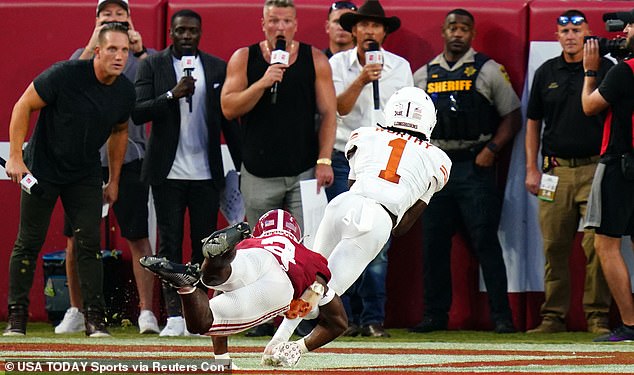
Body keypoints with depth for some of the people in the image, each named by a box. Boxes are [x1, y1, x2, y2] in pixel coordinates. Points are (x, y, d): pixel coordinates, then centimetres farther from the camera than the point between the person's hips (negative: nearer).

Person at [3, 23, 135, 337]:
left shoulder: (125, 92, -5)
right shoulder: (66, 75, -22)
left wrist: (114, 181, 16)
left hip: (85, 176, 4)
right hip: (42, 169, -4)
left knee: (89, 242, -4)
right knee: (29, 242, -1)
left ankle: (94, 319, -2)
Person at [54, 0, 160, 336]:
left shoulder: (143, 57, 7)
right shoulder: (83, 55, 12)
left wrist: (140, 50, -23)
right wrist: (92, 46, -19)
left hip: (129, 158, -2)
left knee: (138, 237, -6)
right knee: (76, 238, 3)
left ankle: (146, 311, -4)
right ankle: (76, 311, 14)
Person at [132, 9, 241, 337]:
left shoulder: (217, 68, 9)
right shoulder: (152, 66, 3)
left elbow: (229, 118, 10)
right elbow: (138, 112, -7)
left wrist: (242, 164, 6)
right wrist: (173, 95, -21)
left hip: (206, 173, 2)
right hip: (168, 172, -2)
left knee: (204, 245, 1)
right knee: (170, 245, -2)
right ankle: (174, 316, -2)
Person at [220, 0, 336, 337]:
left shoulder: (314, 60, 5)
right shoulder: (244, 59, 4)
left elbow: (328, 113, 4)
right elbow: (228, 108, -4)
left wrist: (324, 160, -5)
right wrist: (263, 83, -17)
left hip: (304, 171, -1)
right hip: (258, 175, 1)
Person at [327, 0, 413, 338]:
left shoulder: (400, 67, 10)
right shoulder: (338, 64, 6)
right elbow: (341, 107, -7)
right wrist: (362, 80, -22)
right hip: (344, 160, 0)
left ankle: (374, 319, -3)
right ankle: (349, 317, 1)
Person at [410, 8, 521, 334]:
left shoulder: (488, 71, 4)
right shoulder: (424, 75, 14)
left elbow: (512, 116, 4)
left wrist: (492, 149, -9)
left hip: (475, 166, -4)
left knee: (485, 240, -7)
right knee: (433, 243, 4)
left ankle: (501, 315, -4)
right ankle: (434, 315, 12)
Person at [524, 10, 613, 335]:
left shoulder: (605, 69, 3)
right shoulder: (546, 73, 13)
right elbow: (533, 122, 17)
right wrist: (531, 169, 11)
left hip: (595, 169, -3)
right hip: (555, 170, 3)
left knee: (596, 245, -7)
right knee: (554, 247, 3)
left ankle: (598, 316, -2)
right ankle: (553, 316, 8)